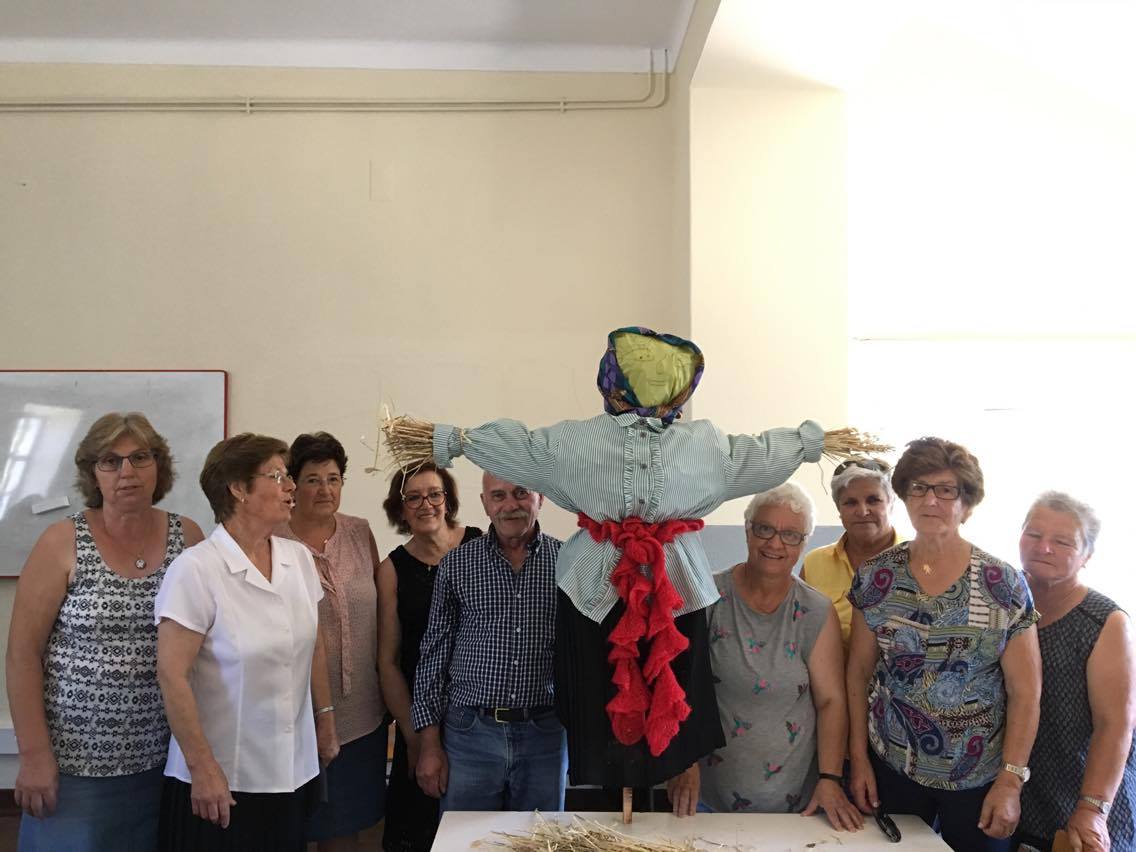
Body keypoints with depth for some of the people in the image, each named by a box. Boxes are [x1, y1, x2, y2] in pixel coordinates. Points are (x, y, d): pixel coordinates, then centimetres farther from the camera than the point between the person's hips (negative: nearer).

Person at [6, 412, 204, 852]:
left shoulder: (187, 536, 1)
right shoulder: (62, 543, -6)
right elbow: (22, 652, -6)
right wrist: (33, 754, -9)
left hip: (164, 759, 3)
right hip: (75, 763, -2)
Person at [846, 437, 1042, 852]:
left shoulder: (1003, 585, -9)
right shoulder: (875, 577, -4)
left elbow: (1025, 692, -7)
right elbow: (859, 672, 2)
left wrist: (1011, 780, -10)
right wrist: (859, 758, 0)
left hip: (979, 778, -1)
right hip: (892, 768, 2)